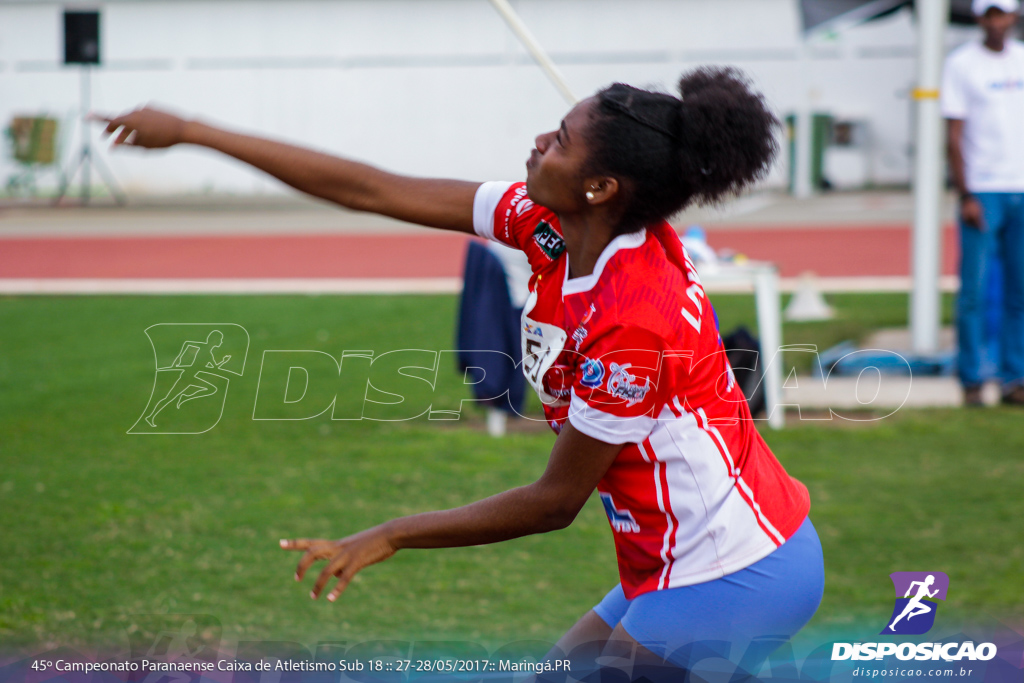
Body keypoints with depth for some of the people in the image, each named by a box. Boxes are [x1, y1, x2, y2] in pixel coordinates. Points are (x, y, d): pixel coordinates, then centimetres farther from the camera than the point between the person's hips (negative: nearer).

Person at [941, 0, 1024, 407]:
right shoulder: (961, 64, -1)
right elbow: (954, 136, -4)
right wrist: (966, 195, -12)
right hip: (981, 191, -4)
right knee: (973, 290, -4)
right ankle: (971, 380, 3)